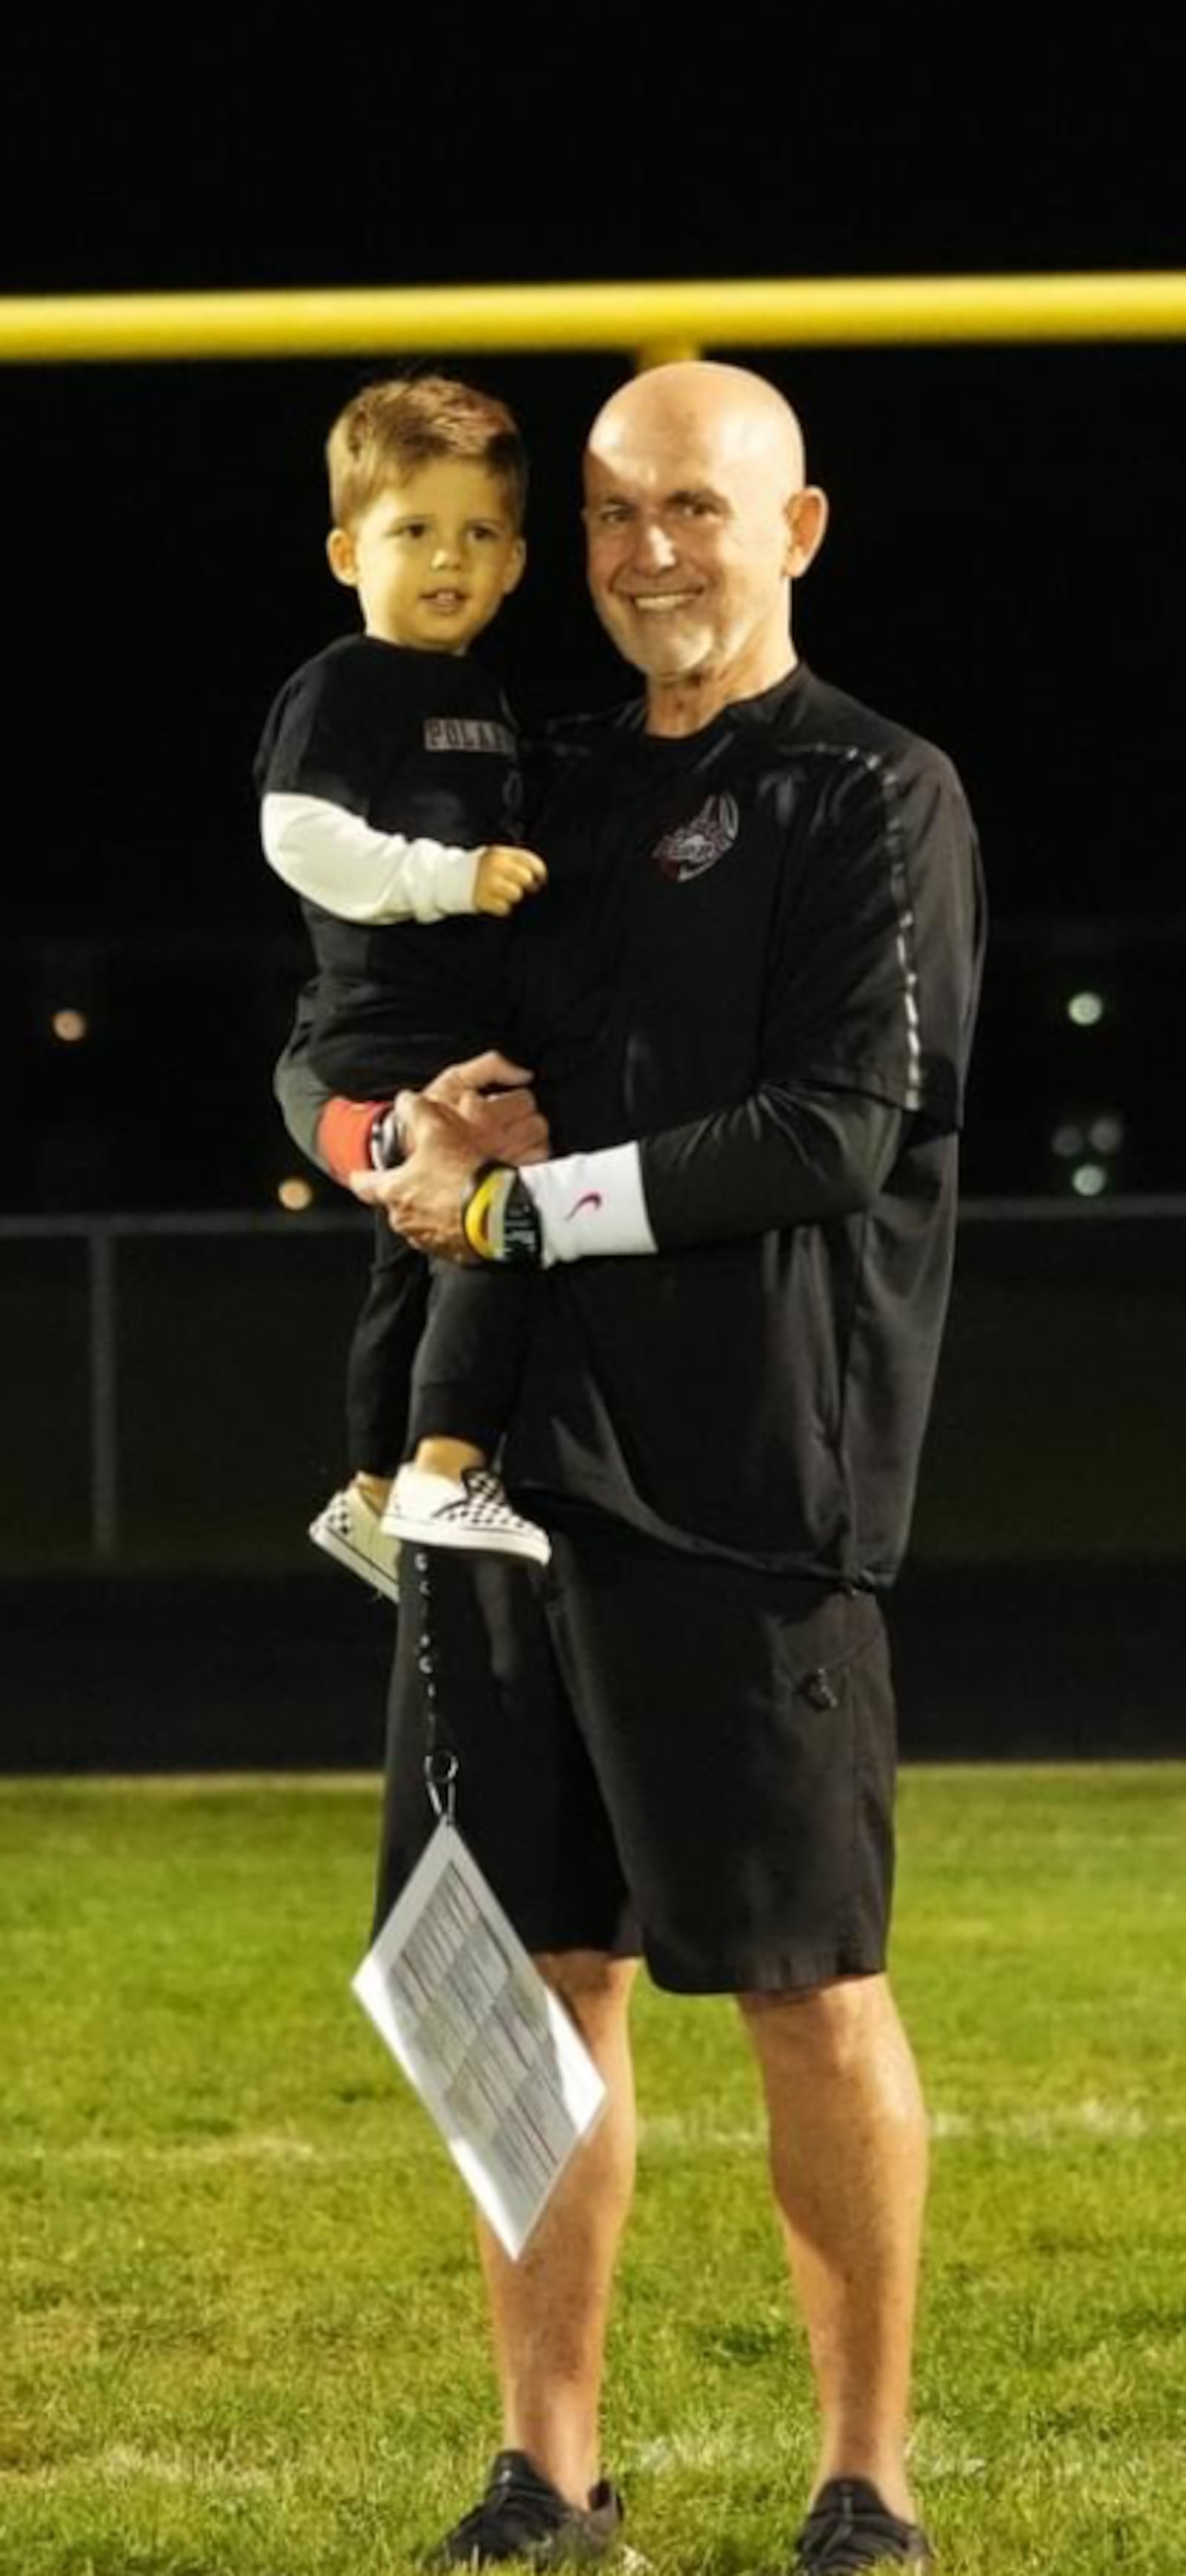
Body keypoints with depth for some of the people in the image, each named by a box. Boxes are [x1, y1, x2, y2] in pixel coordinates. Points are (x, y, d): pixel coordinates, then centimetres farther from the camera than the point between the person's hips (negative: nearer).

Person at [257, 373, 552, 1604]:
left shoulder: (481, 696, 15)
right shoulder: (342, 688, -12)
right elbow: (302, 836, -24)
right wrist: (454, 876, -28)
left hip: (466, 1035, 10)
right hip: (388, 1033, -10)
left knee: (423, 1262, 19)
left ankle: (374, 1499, 32)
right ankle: (443, 1476, -23)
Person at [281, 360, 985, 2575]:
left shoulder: (874, 798, -2)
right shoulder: (547, 792, 18)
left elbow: (834, 1130, -13)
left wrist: (523, 1205, -13)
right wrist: (400, 1127, -3)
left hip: (748, 1478, -6)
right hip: (514, 1450, 6)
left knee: (806, 1985, -2)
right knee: (537, 1969, 7)